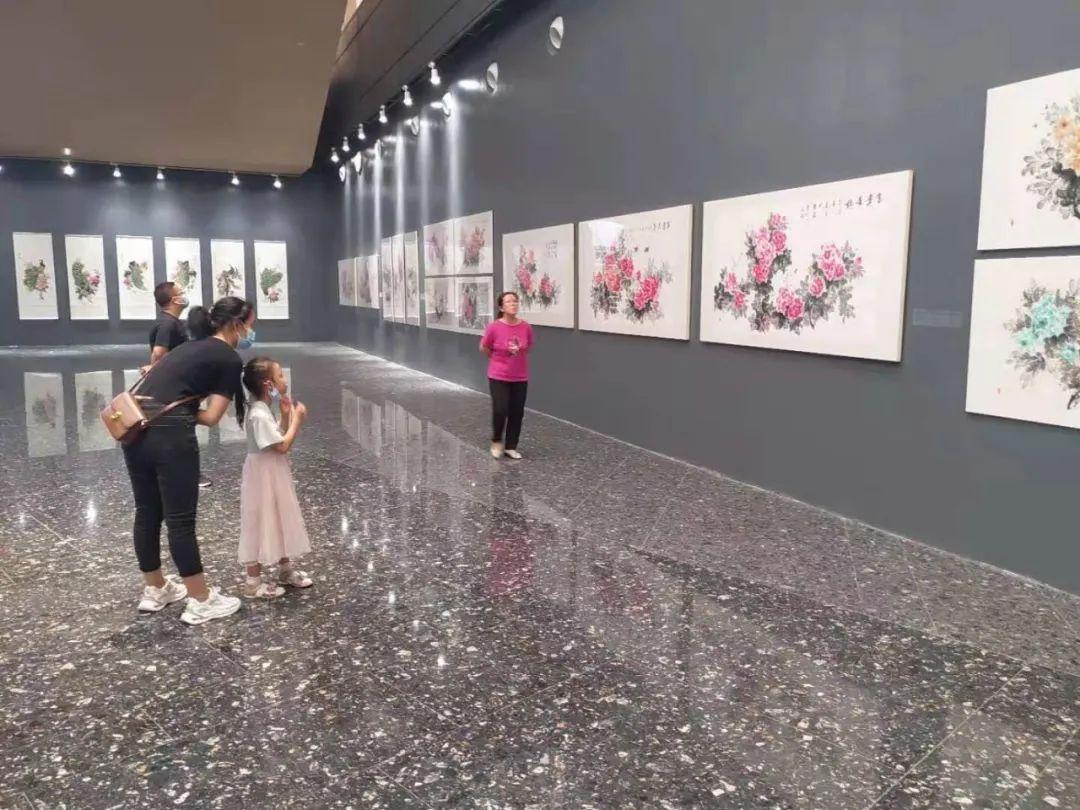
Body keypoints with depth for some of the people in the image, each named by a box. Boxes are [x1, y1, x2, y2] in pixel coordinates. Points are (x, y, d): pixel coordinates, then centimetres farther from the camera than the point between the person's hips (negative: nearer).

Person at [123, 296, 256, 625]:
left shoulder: (191, 347, 24)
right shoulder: (229, 359, 0)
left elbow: (160, 385, 21)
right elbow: (211, 417, -3)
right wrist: (184, 411, 11)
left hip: (135, 431, 8)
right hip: (169, 437, -8)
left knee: (147, 513, 19)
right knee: (180, 519, 1)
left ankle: (154, 590, 34)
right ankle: (201, 602, 13)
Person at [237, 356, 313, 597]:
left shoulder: (265, 409, 7)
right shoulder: (259, 415, -24)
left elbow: (280, 437, 15)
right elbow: (283, 446, -24)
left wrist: (286, 415, 3)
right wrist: (296, 420, -16)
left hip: (274, 476, 10)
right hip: (263, 478, -10)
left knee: (281, 523, 19)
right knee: (261, 527, 1)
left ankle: (286, 570, 34)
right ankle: (253, 582, 13)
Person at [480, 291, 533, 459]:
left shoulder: (526, 327, -6)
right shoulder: (494, 327, -14)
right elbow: (484, 348, 2)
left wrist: (518, 357, 10)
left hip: (520, 378, 3)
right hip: (498, 377, -3)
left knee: (517, 413, 6)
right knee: (500, 411, -10)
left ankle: (511, 447, 21)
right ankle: (496, 441, 17)